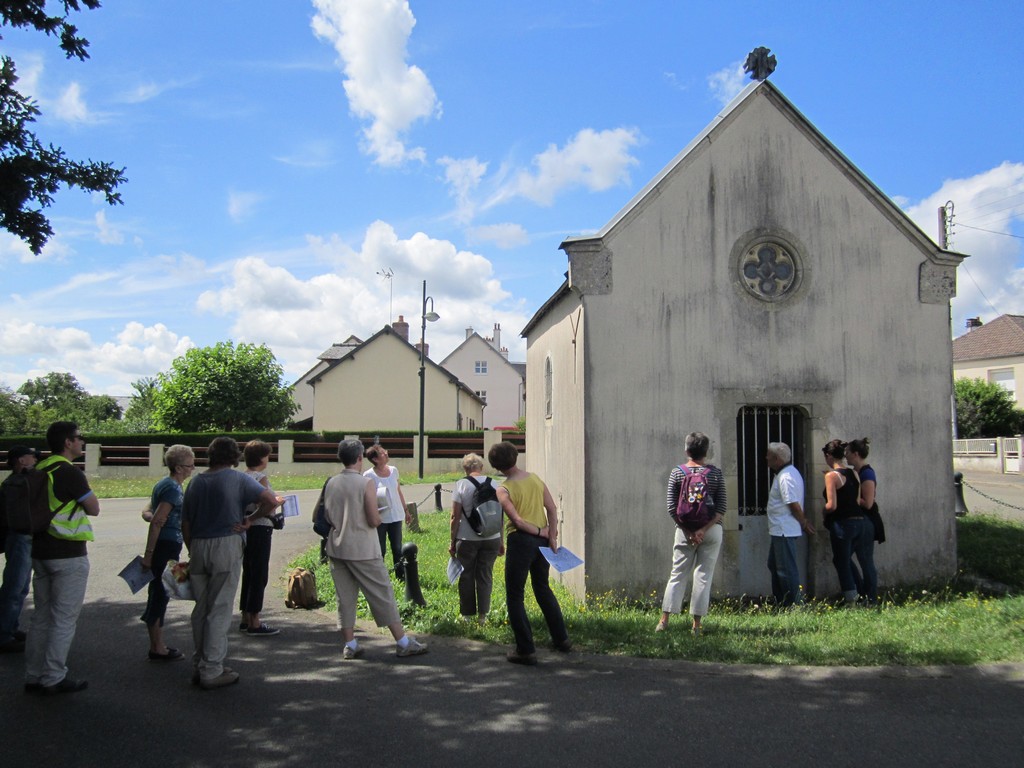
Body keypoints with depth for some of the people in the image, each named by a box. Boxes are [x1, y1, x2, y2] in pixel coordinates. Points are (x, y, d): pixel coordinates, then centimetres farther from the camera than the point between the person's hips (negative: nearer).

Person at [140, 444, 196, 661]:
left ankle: (157, 646, 23)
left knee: (158, 595, 14)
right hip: (167, 546, -10)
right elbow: (157, 522, -21)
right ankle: (158, 649, 6)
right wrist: (149, 554, -21)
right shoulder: (174, 489, -16)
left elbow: (147, 513, 18)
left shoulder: (163, 484, 14)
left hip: (162, 545, 10)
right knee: (160, 596, -2)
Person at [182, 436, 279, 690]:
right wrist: (251, 519, -2)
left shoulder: (195, 482, 11)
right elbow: (271, 501, -15)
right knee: (220, 610, 0)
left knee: (201, 609, 15)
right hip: (226, 545, -5)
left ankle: (199, 666, 24)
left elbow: (185, 524, 13)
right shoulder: (237, 479, -4)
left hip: (198, 546, 5)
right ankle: (212, 671, 4)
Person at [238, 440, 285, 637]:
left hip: (245, 528, 9)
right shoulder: (260, 477, -15)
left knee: (248, 573, 17)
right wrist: (276, 502, -3)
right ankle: (255, 623, 2)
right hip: (260, 529, -9)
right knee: (260, 576, -2)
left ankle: (246, 619, 25)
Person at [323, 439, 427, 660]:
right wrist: (378, 515, 5)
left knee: (345, 597, 12)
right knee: (383, 594, 2)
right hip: (363, 550, -5)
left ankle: (349, 645, 15)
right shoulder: (366, 483, -14)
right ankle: (403, 643, 8)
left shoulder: (331, 484, 2)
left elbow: (328, 517, 10)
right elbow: (374, 521, -16)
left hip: (337, 548, 5)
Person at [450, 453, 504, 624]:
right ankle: (483, 614, 16)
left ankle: (467, 614, 20)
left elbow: (455, 516, -8)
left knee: (466, 576, 12)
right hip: (491, 539, 2)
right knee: (485, 575, 12)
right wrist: (501, 541, 12)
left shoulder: (461, 485, -7)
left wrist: (452, 542, 1)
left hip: (467, 539, -2)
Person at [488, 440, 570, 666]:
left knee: (515, 596, 5)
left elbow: (517, 521, -18)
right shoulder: (535, 478, 5)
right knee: (543, 588, 24)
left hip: (521, 540, -6)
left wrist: (540, 532, -7)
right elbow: (552, 509, 1)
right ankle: (561, 639, 29)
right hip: (542, 540, 7)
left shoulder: (503, 490, -11)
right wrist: (552, 536, -1)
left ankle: (526, 650, 6)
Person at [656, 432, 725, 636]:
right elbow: (721, 508, -8)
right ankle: (696, 624, 7)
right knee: (704, 575, 5)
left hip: (685, 530, 1)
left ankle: (664, 620, 7)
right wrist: (704, 529, -14)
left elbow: (672, 508, -6)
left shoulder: (677, 473, -1)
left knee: (678, 574, 9)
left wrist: (689, 531, -5)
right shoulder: (715, 473, -1)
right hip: (711, 530, 0)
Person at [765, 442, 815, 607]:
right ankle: (780, 603, 28)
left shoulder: (786, 477, -20)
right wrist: (804, 522, 13)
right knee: (774, 565, 19)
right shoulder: (784, 473, 14)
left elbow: (794, 505, -23)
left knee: (786, 569, -3)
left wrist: (804, 523, -10)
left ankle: (794, 605, 5)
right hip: (780, 531, 11)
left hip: (784, 531, -11)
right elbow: (794, 504, 17)